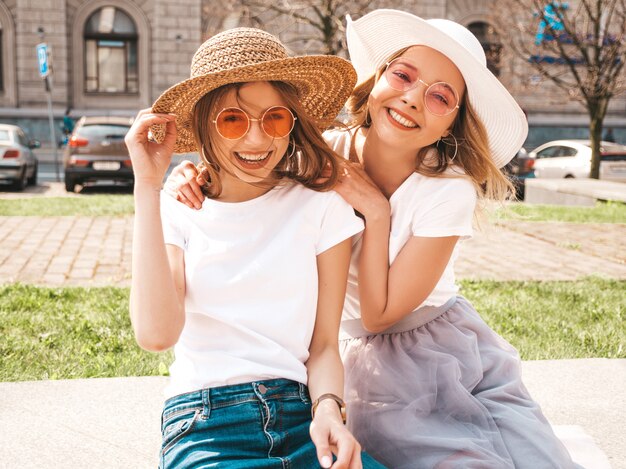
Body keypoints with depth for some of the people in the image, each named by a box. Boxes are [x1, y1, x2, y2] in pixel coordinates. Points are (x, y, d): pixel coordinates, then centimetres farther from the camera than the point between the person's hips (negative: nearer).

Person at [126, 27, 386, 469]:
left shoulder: (322, 207, 4)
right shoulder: (177, 211, 3)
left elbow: (324, 345, 6)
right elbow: (156, 333, -15)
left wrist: (328, 407, -16)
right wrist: (148, 187, -12)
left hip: (301, 415, 2)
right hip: (205, 427, -1)